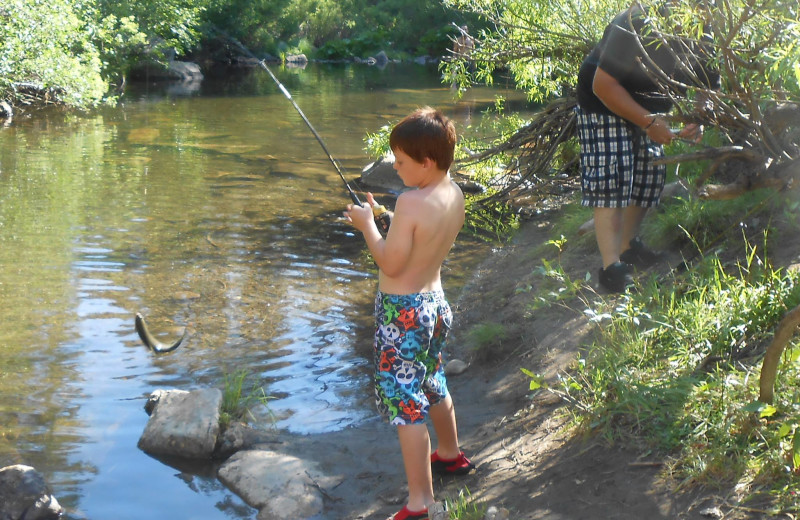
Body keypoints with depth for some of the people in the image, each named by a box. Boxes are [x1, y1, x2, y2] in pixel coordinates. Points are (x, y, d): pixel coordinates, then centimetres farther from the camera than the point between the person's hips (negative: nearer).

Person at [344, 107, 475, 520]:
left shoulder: (412, 203, -25)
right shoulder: (455, 196, 1)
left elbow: (391, 263, -22)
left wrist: (366, 225, -9)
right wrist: (384, 219, 9)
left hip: (403, 311, -9)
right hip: (435, 299, 9)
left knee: (404, 401, -3)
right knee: (432, 384, 28)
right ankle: (450, 455, 49)